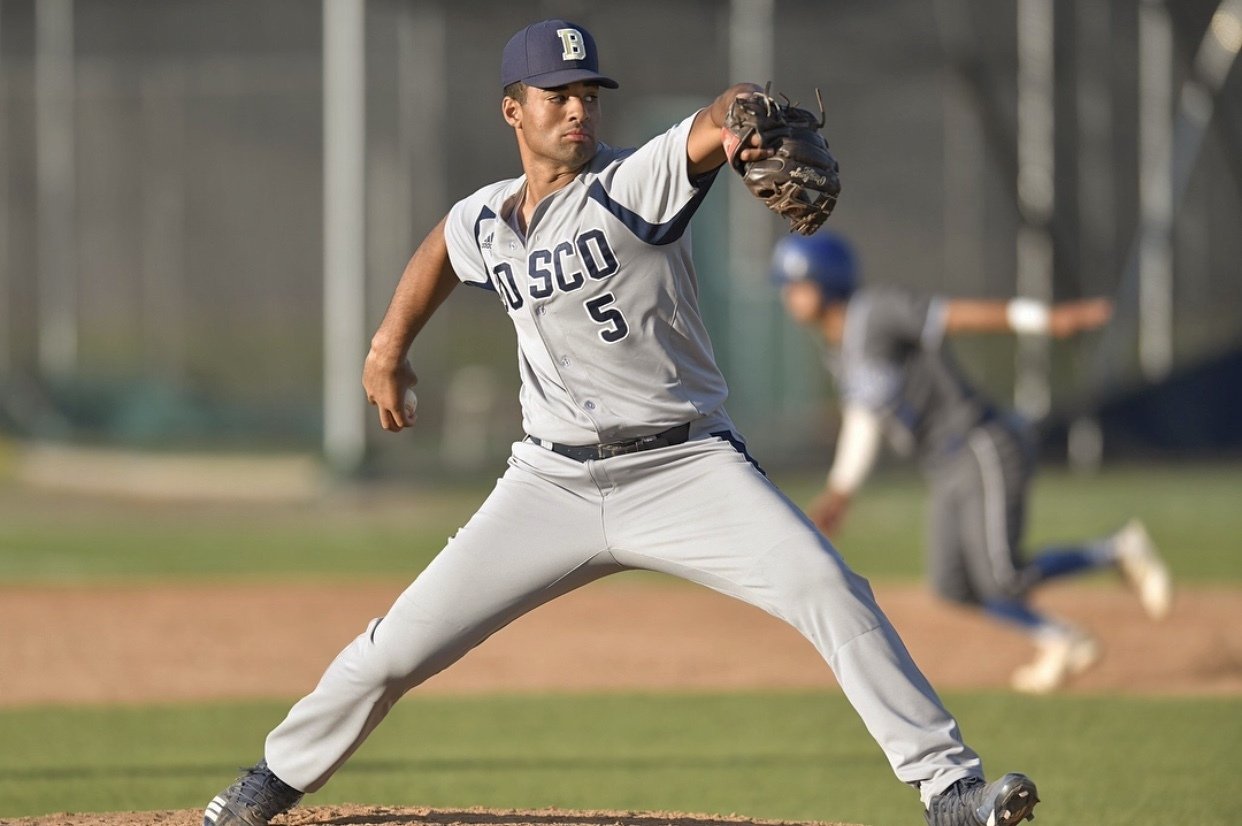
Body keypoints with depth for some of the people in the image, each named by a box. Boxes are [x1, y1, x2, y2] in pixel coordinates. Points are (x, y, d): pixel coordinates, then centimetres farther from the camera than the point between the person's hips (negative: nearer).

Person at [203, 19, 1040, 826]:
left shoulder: (635, 183, -11)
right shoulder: (484, 222, 5)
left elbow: (716, 126, -32)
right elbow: (442, 247, 31)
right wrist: (390, 346, 30)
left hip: (686, 467, -4)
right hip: (554, 482, 4)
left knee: (826, 588, -24)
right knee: (402, 643, 3)